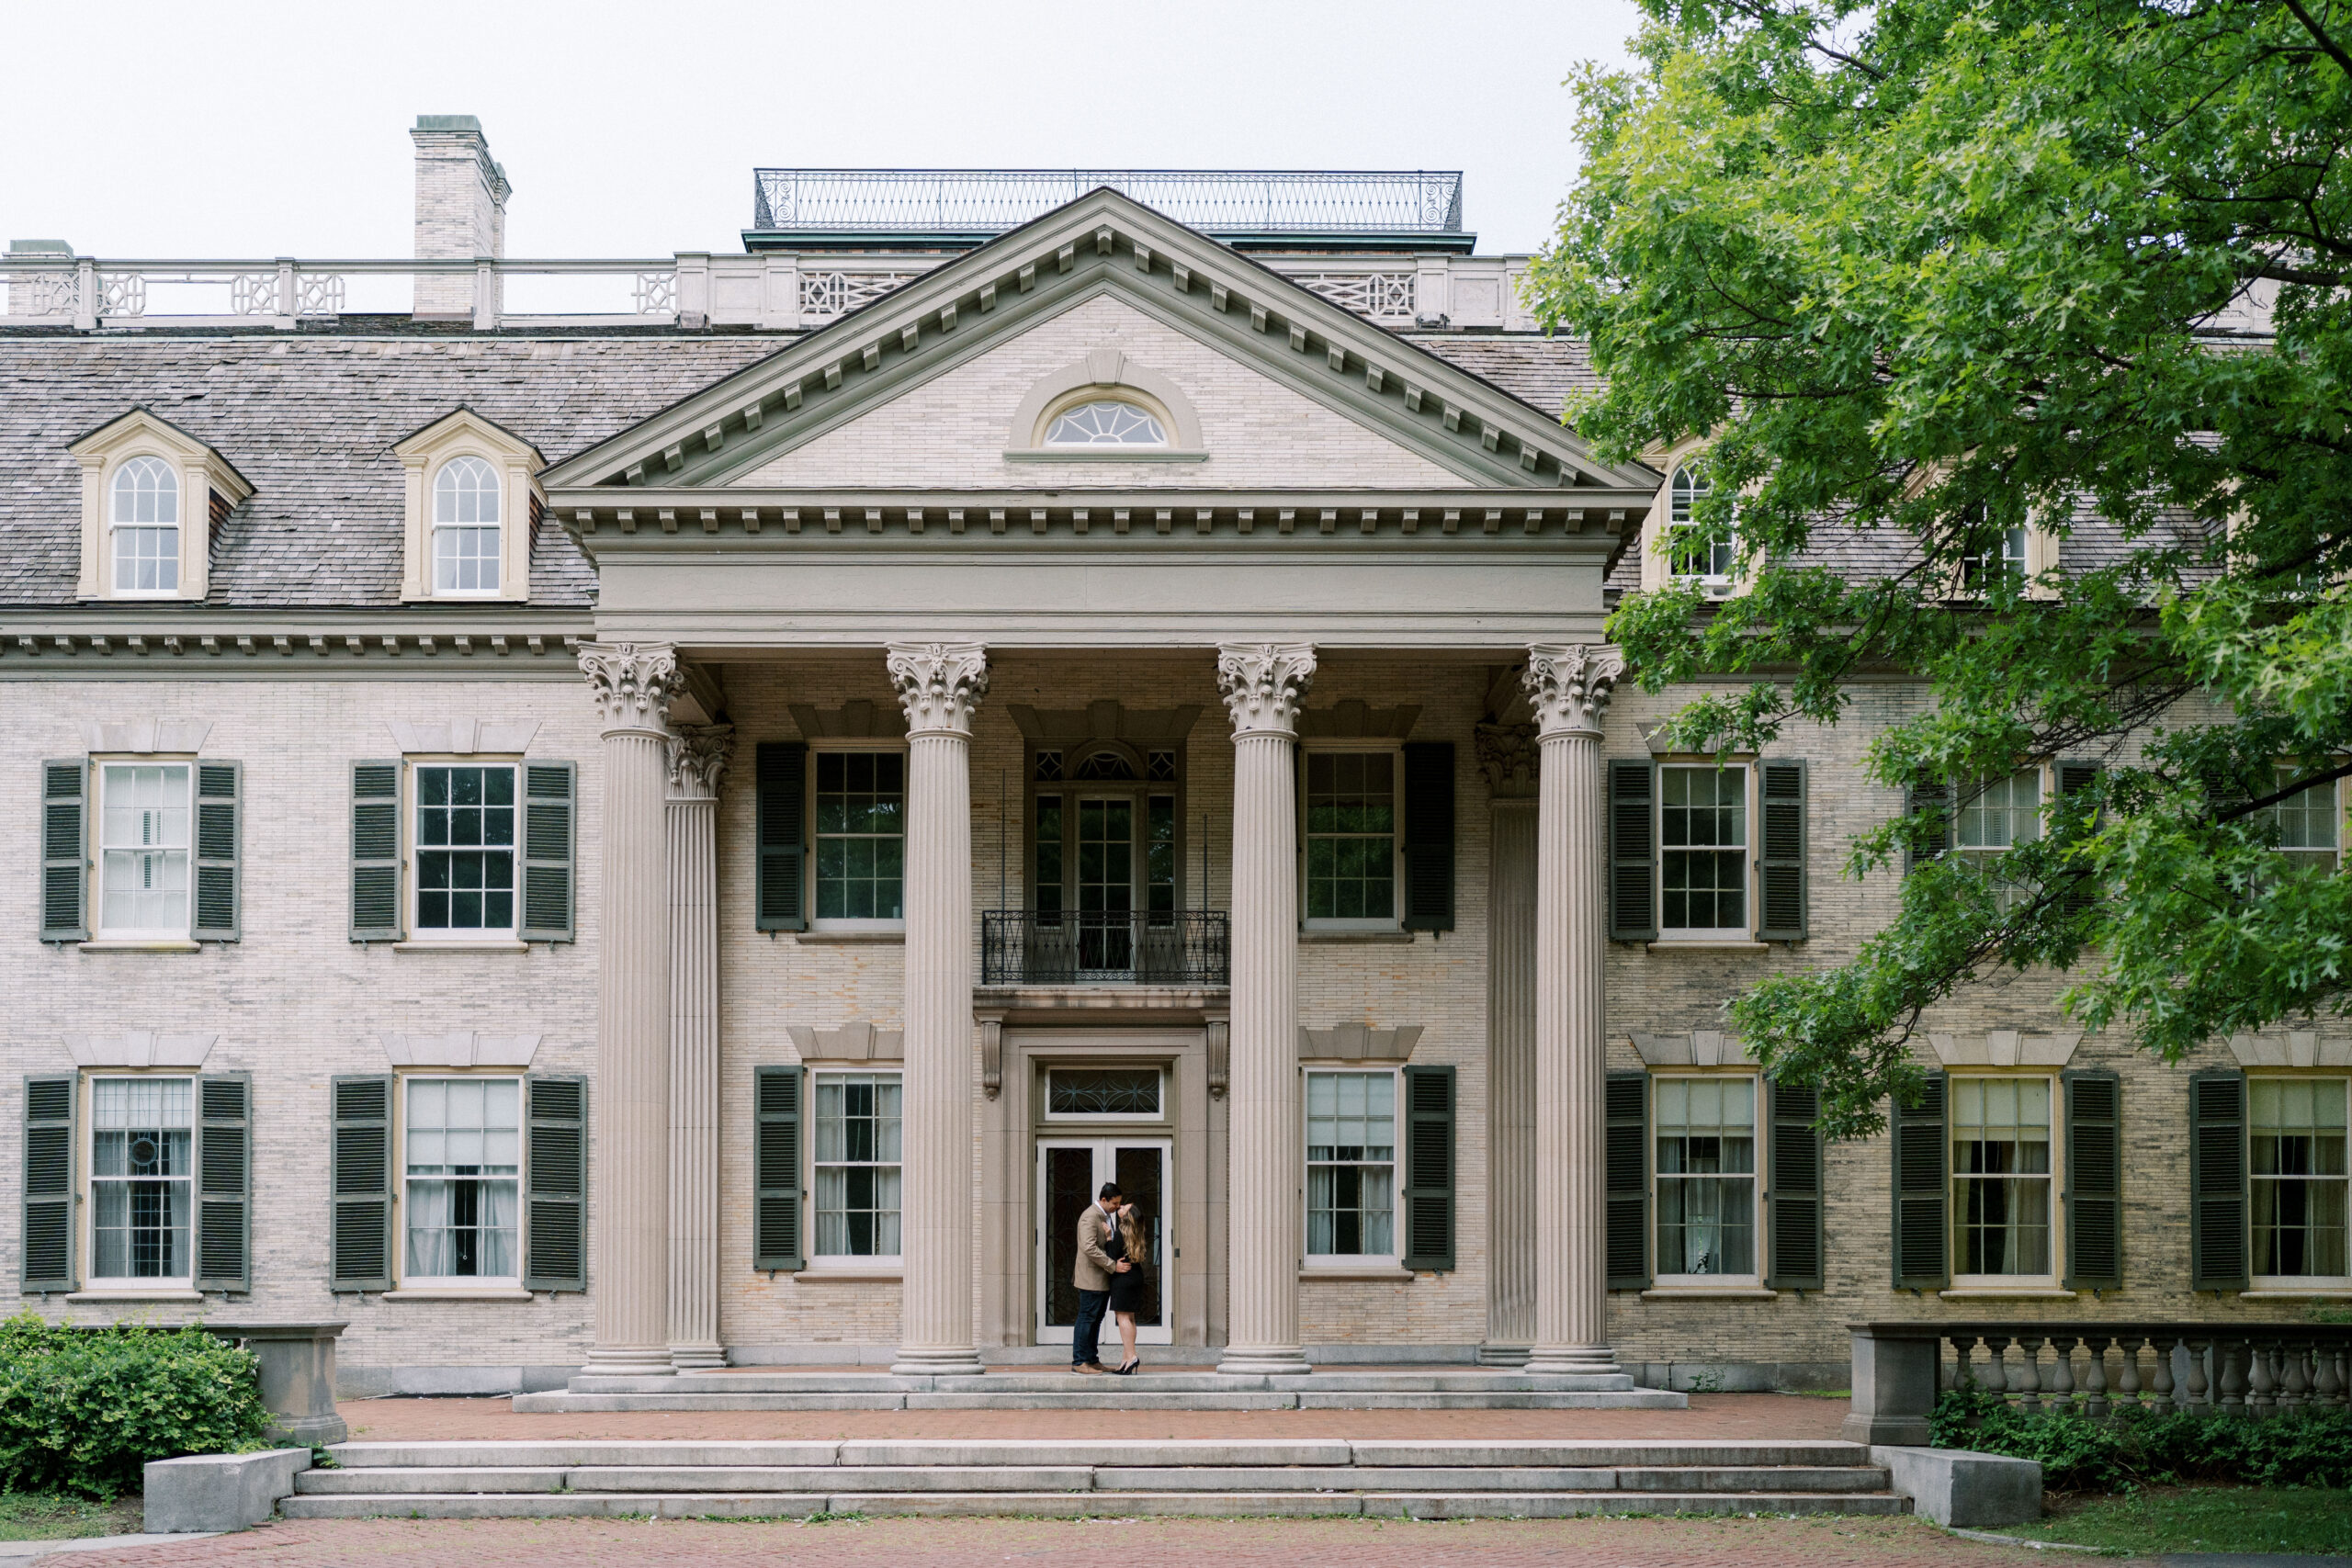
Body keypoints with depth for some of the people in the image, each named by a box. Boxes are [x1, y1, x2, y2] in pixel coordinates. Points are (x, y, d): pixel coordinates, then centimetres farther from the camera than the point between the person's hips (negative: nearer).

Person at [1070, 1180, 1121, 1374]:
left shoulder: (1106, 1216, 15)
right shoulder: (1090, 1217, -17)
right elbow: (1089, 1248, -26)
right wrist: (1113, 1265, -25)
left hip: (1103, 1278, 10)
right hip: (1091, 1277, -10)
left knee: (1096, 1320, 13)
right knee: (1086, 1318, -6)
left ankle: (1092, 1360, 18)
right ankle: (1079, 1362, -2)